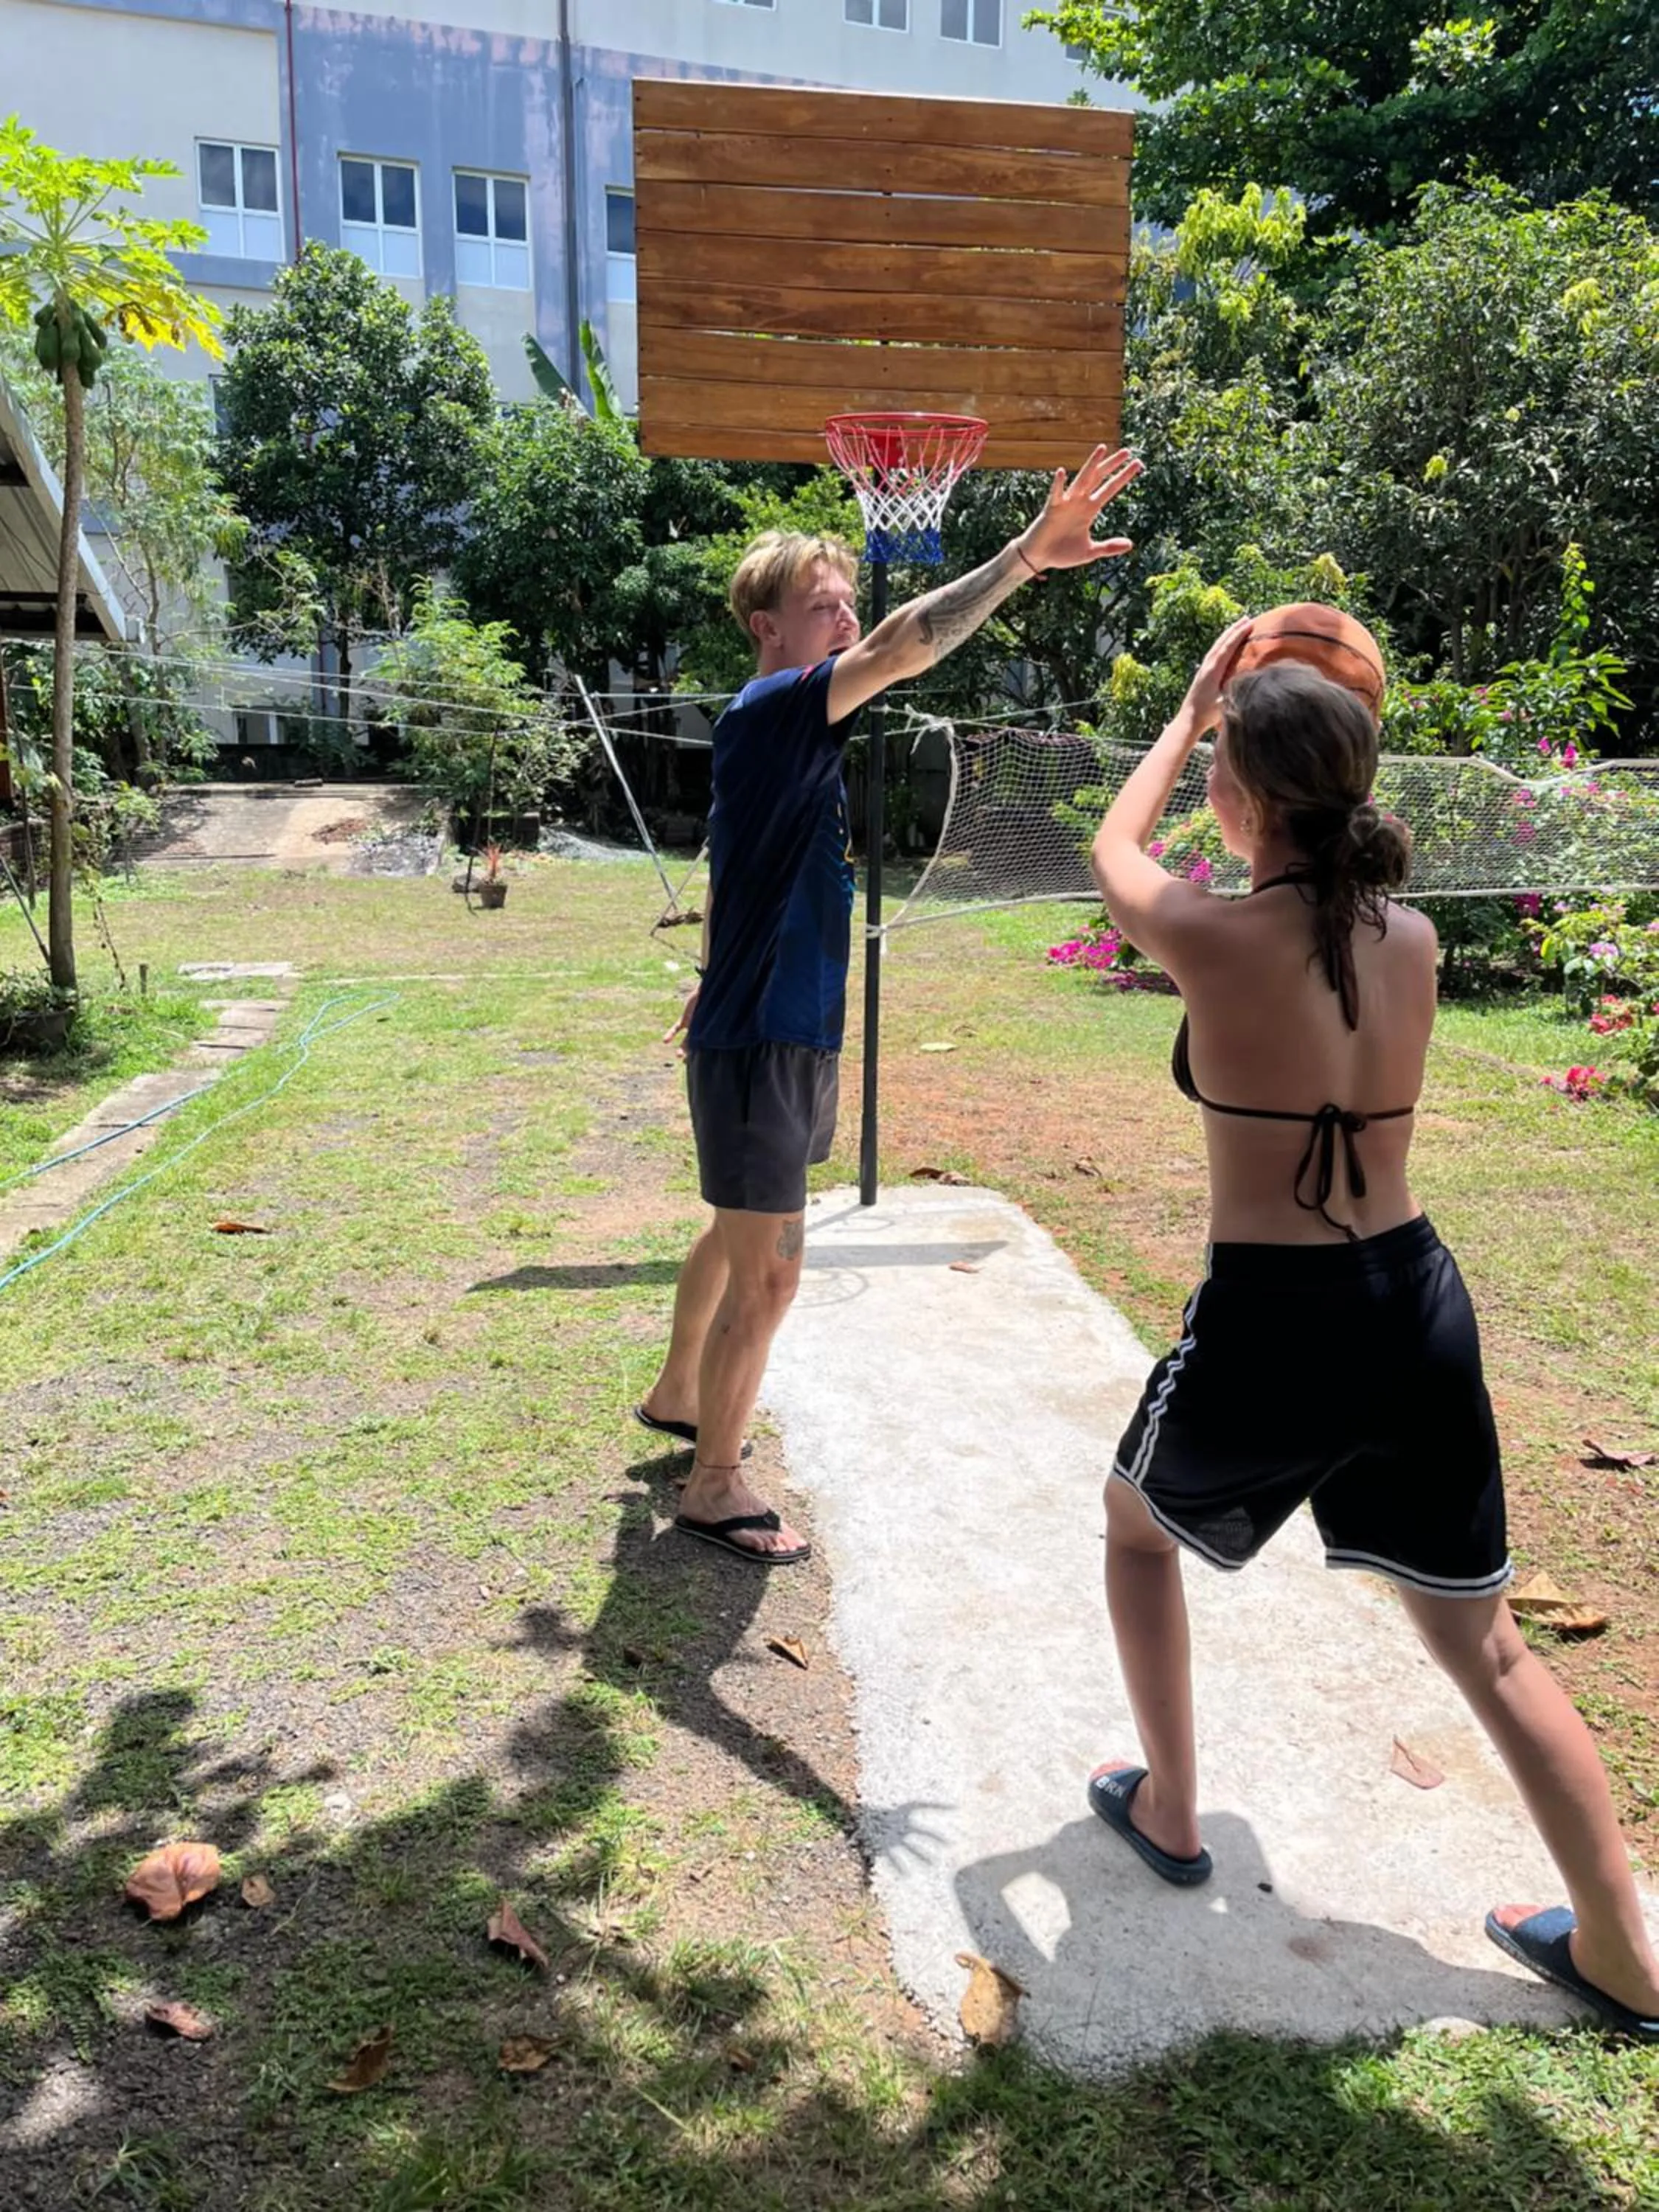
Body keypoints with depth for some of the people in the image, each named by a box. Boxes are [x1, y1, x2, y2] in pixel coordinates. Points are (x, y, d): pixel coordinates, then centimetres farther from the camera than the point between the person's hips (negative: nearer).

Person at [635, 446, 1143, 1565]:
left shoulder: (785, 727, 13)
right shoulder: (771, 712, -17)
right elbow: (901, 647, -34)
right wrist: (1032, 551, -39)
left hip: (788, 1031, 10)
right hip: (759, 1044, -10)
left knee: (739, 1236, 25)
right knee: (768, 1276, -1)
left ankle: (677, 1396, 45)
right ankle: (715, 1485, 15)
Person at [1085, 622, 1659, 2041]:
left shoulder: (1214, 937, -14)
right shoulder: (1413, 940, -1)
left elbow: (1113, 849, 8)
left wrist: (1190, 713, 20)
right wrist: (1321, 744, 20)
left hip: (1270, 1322, -5)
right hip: (1419, 1307, 5)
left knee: (1138, 1525, 27)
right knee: (1484, 1641, 19)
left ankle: (1168, 1813, 37)